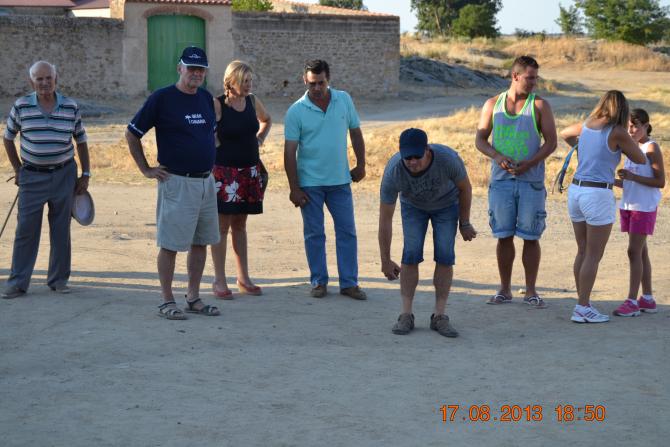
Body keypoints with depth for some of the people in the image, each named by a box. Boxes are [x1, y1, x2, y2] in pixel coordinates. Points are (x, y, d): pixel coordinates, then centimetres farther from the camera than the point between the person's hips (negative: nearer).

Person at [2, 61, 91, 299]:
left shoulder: (71, 107, 0)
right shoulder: (21, 106, -3)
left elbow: (81, 141, 9)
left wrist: (85, 175, 6)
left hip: (64, 174, 1)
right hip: (32, 176, -1)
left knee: (61, 229, 7)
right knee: (26, 230, -1)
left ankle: (58, 279, 18)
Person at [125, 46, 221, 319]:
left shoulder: (207, 99, 10)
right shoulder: (162, 98, -8)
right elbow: (132, 134, -3)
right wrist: (146, 169, -4)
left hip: (206, 181, 7)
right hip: (177, 182, -7)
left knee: (201, 242, 10)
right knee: (170, 243, -2)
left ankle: (194, 298, 20)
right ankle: (167, 302, 7)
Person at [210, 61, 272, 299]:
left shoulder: (253, 102, 6)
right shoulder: (217, 105, -11)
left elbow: (266, 120, 26)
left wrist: (259, 139, 13)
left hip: (249, 171, 5)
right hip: (224, 173, -5)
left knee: (240, 225, 13)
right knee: (222, 225, -1)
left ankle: (243, 278, 18)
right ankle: (219, 281, 4)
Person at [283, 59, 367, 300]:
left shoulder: (344, 100, 0)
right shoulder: (296, 111, -8)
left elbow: (355, 133, 12)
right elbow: (290, 151, -8)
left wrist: (361, 165, 11)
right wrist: (294, 188, -11)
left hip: (340, 180, 3)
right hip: (310, 183, -2)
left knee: (347, 232, 4)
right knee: (314, 234, 5)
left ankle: (349, 282, 11)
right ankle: (319, 282, 16)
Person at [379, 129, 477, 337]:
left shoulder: (448, 158, -38)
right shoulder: (393, 172, -35)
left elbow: (465, 188, -16)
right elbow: (385, 220, -26)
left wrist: (465, 223, -7)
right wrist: (385, 261, -23)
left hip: (446, 204, 0)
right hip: (413, 206, 0)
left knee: (445, 255, -11)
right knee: (411, 253, -13)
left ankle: (439, 316, -5)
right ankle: (406, 315, -6)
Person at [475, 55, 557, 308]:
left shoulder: (540, 106, 2)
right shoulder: (493, 104, 7)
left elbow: (551, 142, -2)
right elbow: (480, 140, 7)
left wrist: (529, 163, -16)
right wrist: (497, 156, -13)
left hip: (531, 181, -1)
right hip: (501, 180, 1)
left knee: (531, 237, 0)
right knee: (504, 236, 5)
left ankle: (530, 291, 9)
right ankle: (505, 290, 15)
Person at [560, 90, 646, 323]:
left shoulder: (586, 126, 8)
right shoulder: (617, 133, -10)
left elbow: (564, 133, 30)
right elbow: (641, 160, 1)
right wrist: (625, 146, 19)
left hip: (576, 190, 7)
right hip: (598, 196, -7)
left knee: (583, 252, 15)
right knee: (594, 255, -1)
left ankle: (583, 303, 20)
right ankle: (582, 309, -1)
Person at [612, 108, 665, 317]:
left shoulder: (652, 148, -9)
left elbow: (660, 182, -14)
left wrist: (632, 176, -23)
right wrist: (611, 180, -1)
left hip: (644, 207, -8)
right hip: (629, 205, 8)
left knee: (635, 251, -10)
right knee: (640, 252, 11)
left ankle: (632, 300, -9)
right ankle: (647, 299, 18)